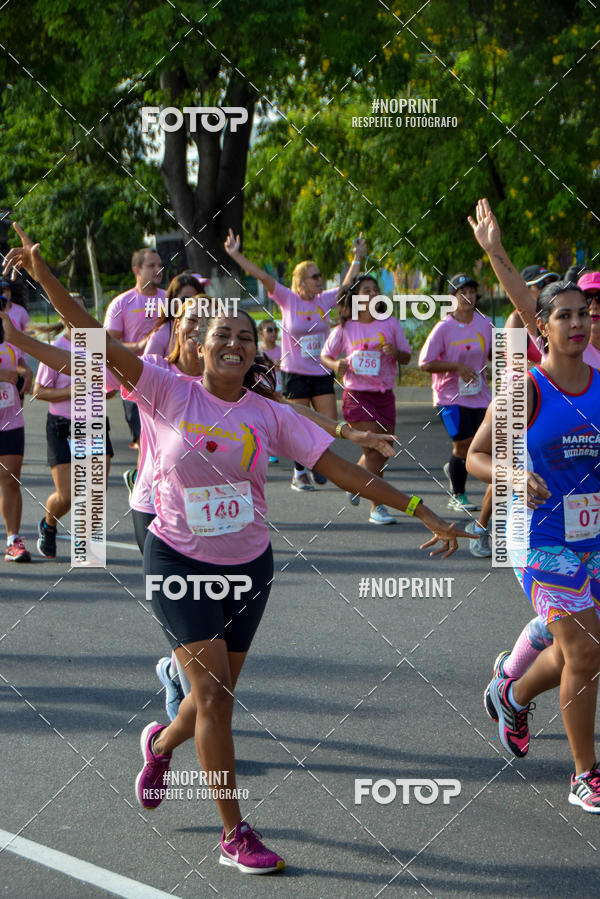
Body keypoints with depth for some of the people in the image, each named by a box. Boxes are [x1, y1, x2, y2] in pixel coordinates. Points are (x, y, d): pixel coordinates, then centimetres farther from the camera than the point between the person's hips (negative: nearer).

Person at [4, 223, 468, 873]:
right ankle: (234, 833, 2)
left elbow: (342, 468, -4)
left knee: (216, 696, 13)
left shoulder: (269, 416, -3)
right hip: (177, 562, -3)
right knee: (213, 692, -9)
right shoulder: (170, 393, -9)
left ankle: (161, 743, 48)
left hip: (247, 566, 4)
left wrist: (419, 510, -8)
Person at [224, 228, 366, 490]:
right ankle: (299, 473, 16)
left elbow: (347, 285, 19)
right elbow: (262, 276, -12)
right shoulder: (288, 299, -5)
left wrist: (358, 258, 19)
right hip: (295, 373, -4)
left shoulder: (324, 300, 5)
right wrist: (236, 255, -18)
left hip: (321, 373, 4)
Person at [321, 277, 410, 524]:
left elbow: (406, 357, 7)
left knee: (383, 452, 9)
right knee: (374, 450, -13)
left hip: (384, 394, 4)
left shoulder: (390, 324, 2)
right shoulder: (344, 329, -2)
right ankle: (376, 507, -6)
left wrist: (396, 352, -16)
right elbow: (325, 355, 9)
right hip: (357, 395, -4)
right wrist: (335, 365, -13)